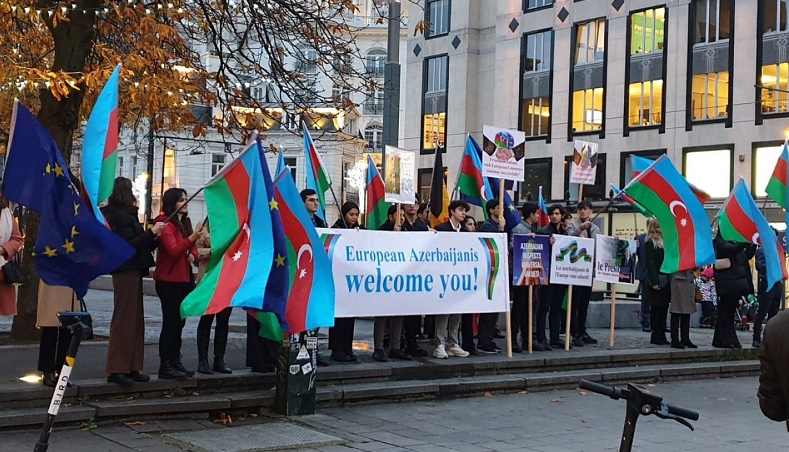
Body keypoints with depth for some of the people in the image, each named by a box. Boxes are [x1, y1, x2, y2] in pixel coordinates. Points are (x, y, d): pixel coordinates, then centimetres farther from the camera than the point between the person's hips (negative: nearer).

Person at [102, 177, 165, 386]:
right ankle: (117, 370, -6)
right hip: (126, 272, -10)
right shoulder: (121, 215, -12)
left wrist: (154, 236, 11)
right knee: (123, 319, -8)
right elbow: (130, 245, -20)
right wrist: (152, 232, -20)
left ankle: (132, 367, 15)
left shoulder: (126, 214, 18)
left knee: (135, 319, 11)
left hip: (132, 272, 10)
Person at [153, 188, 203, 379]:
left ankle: (176, 362, 19)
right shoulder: (165, 223, -11)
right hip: (169, 280, -9)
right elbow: (173, 250, -21)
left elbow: (191, 247, 25)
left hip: (184, 279, 9)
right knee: (170, 322, -6)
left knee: (179, 322, 12)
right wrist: (192, 238, -33)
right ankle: (165, 366, -2)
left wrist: (193, 254, 3)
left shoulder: (184, 222, 16)